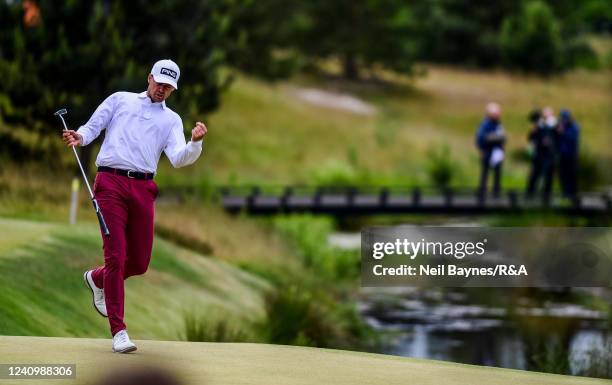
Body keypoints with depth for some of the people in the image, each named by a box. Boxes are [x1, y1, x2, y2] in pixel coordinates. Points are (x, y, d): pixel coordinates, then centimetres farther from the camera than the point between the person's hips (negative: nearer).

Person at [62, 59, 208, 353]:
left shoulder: (171, 120, 16)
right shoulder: (120, 100, 15)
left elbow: (178, 159, 1)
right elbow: (93, 127, 12)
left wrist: (195, 142, -19)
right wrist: (80, 137, -11)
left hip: (143, 189, 3)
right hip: (111, 182, -3)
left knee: (139, 263, 3)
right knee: (116, 256, -11)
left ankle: (97, 279, 36)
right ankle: (118, 331, -10)